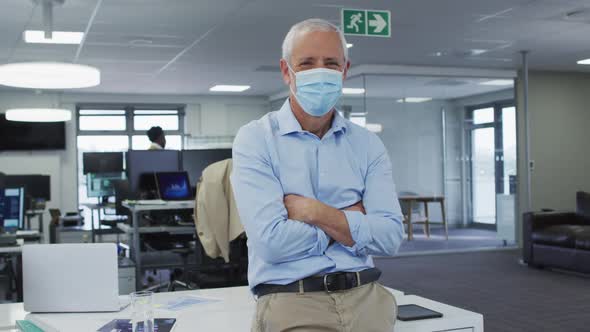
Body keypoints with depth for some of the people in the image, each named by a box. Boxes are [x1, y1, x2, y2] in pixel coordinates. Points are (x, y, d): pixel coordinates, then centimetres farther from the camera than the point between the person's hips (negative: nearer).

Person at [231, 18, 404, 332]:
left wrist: (315, 211, -11)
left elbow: (390, 237, -2)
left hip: (364, 294, 4)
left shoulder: (368, 144, 9)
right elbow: (272, 241, -13)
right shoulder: (254, 140, -2)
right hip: (289, 299, -4)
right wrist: (352, 220, -3)